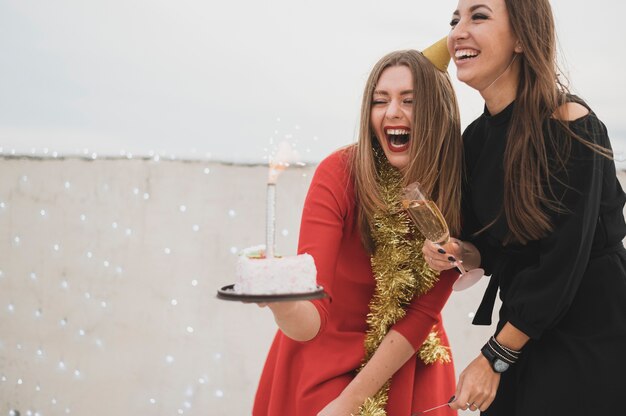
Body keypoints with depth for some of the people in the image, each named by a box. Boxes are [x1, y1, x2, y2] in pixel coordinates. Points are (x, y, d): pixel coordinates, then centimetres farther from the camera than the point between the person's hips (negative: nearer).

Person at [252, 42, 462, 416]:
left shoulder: (460, 189, -17)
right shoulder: (339, 174, -23)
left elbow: (422, 313, -12)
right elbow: (310, 321, -29)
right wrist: (282, 301, -51)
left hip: (408, 359, 2)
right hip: (327, 354, -2)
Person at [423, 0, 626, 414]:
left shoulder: (570, 126, -19)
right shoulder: (477, 137, 2)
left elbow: (562, 263, -20)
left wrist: (493, 358, -15)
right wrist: (457, 252, -12)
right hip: (525, 330, 6)